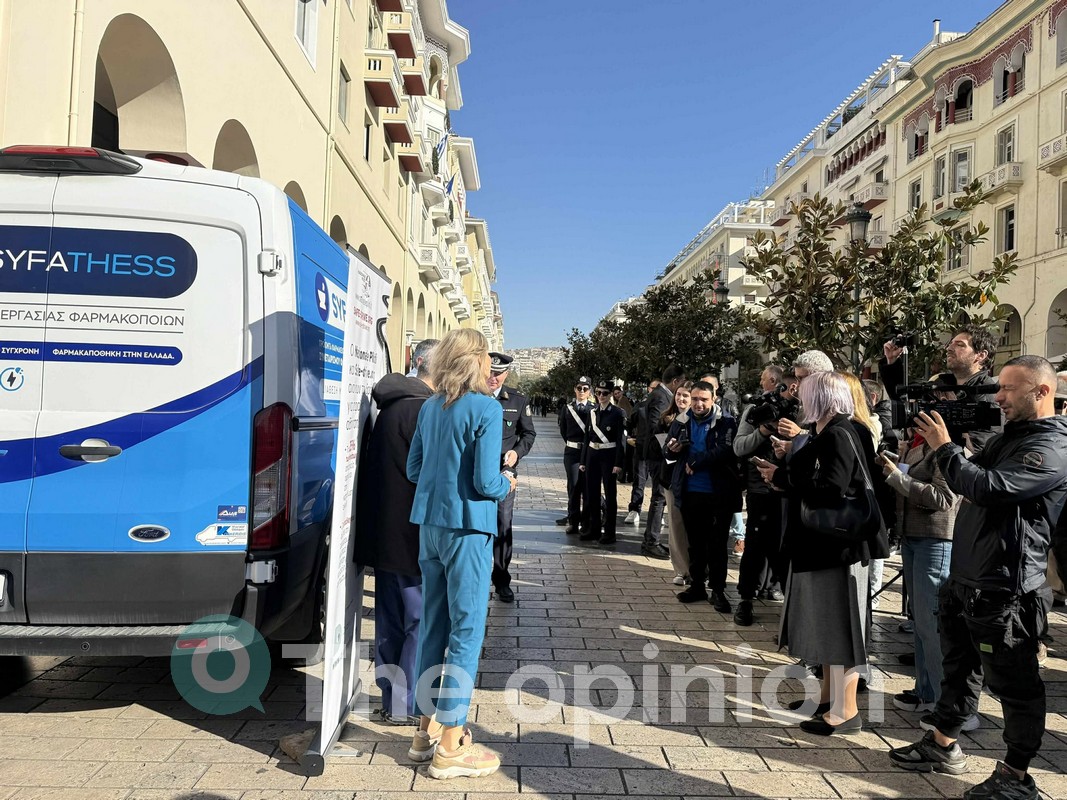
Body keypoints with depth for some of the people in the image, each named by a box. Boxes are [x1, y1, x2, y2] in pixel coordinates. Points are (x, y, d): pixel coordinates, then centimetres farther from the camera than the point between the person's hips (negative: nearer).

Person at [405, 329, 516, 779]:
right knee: (467, 632, 2)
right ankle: (450, 747, 10)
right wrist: (508, 484, 3)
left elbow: (413, 469, 10)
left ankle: (428, 728, 27)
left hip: (430, 525, 7)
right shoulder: (486, 409, -13)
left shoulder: (430, 407, 7)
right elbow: (485, 482, -17)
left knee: (434, 627, 16)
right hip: (467, 528, -7)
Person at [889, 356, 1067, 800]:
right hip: (966, 578, 9)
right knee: (959, 667, 20)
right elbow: (967, 481, 16)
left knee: (1013, 683, 5)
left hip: (1005, 590, -9)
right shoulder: (1005, 437, 14)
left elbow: (990, 488, -27)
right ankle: (942, 745, 34)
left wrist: (944, 447, -17)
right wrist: (943, 444, 2)